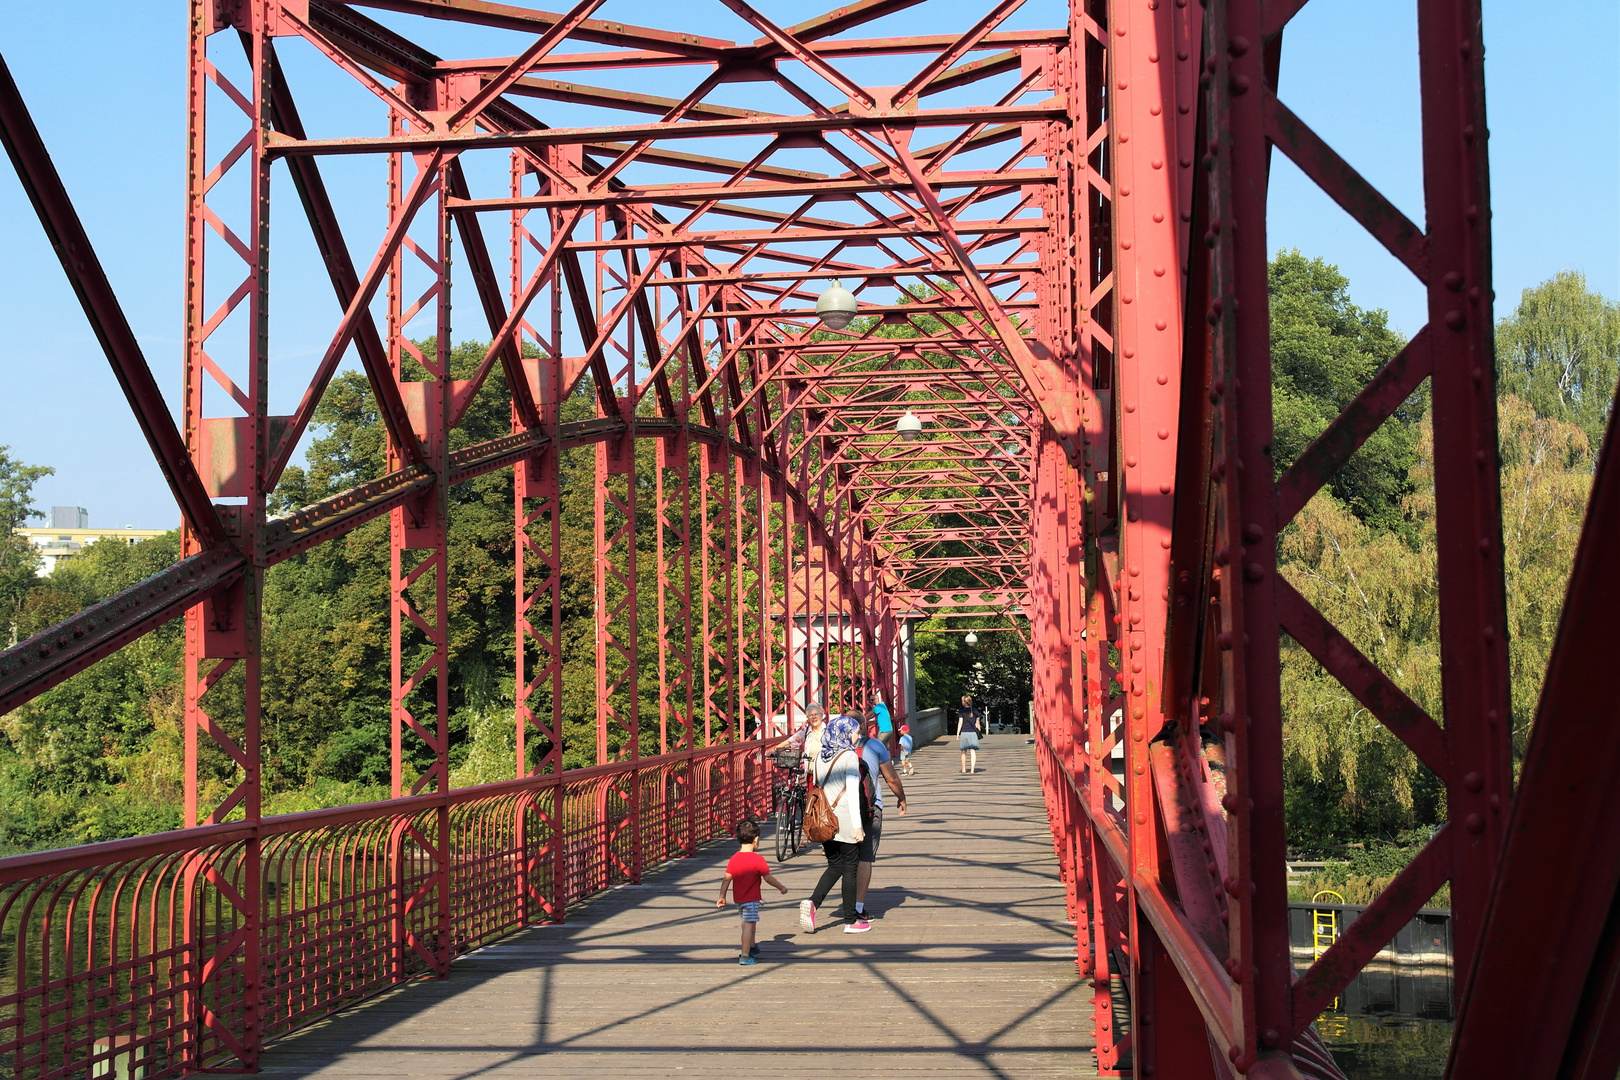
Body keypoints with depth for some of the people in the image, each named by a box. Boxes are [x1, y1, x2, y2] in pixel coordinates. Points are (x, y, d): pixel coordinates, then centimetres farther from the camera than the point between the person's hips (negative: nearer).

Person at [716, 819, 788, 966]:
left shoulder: (734, 859, 0)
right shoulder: (758, 859, -15)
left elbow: (726, 879, 0)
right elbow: (768, 878, -11)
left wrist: (722, 897, 7)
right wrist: (781, 887, 4)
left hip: (738, 898, 7)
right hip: (751, 898, -7)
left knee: (746, 923, 23)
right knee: (749, 924, -6)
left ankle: (752, 946, 40)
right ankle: (745, 956, -8)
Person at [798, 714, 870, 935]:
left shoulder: (820, 756, 9)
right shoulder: (849, 757, -11)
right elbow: (853, 793, -15)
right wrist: (857, 825, -15)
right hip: (845, 821, -6)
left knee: (834, 866, 15)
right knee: (849, 868, 4)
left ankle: (812, 902, -6)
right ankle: (851, 920, 10)